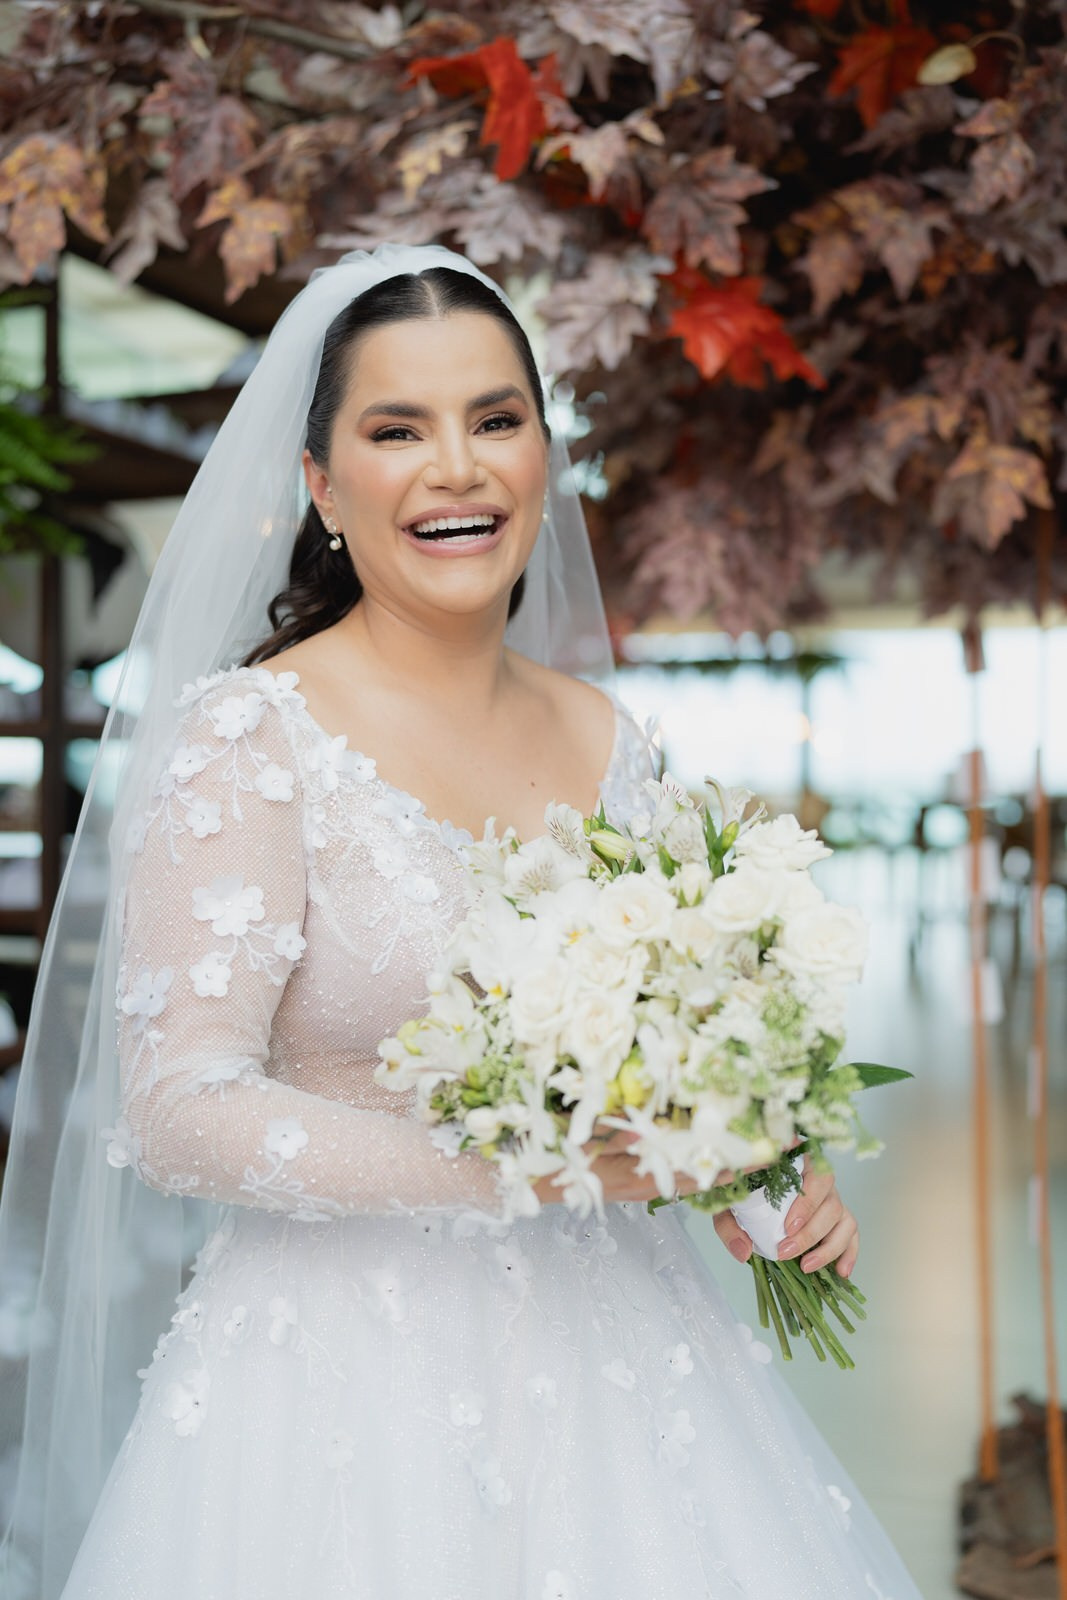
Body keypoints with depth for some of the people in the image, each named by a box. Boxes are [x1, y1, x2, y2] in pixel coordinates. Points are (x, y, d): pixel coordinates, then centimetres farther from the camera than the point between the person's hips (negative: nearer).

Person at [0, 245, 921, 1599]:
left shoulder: (605, 737, 5)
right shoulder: (247, 734, -12)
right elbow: (178, 1109, -17)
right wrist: (520, 1168, -23)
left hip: (607, 1356, 5)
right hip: (352, 1377, -5)